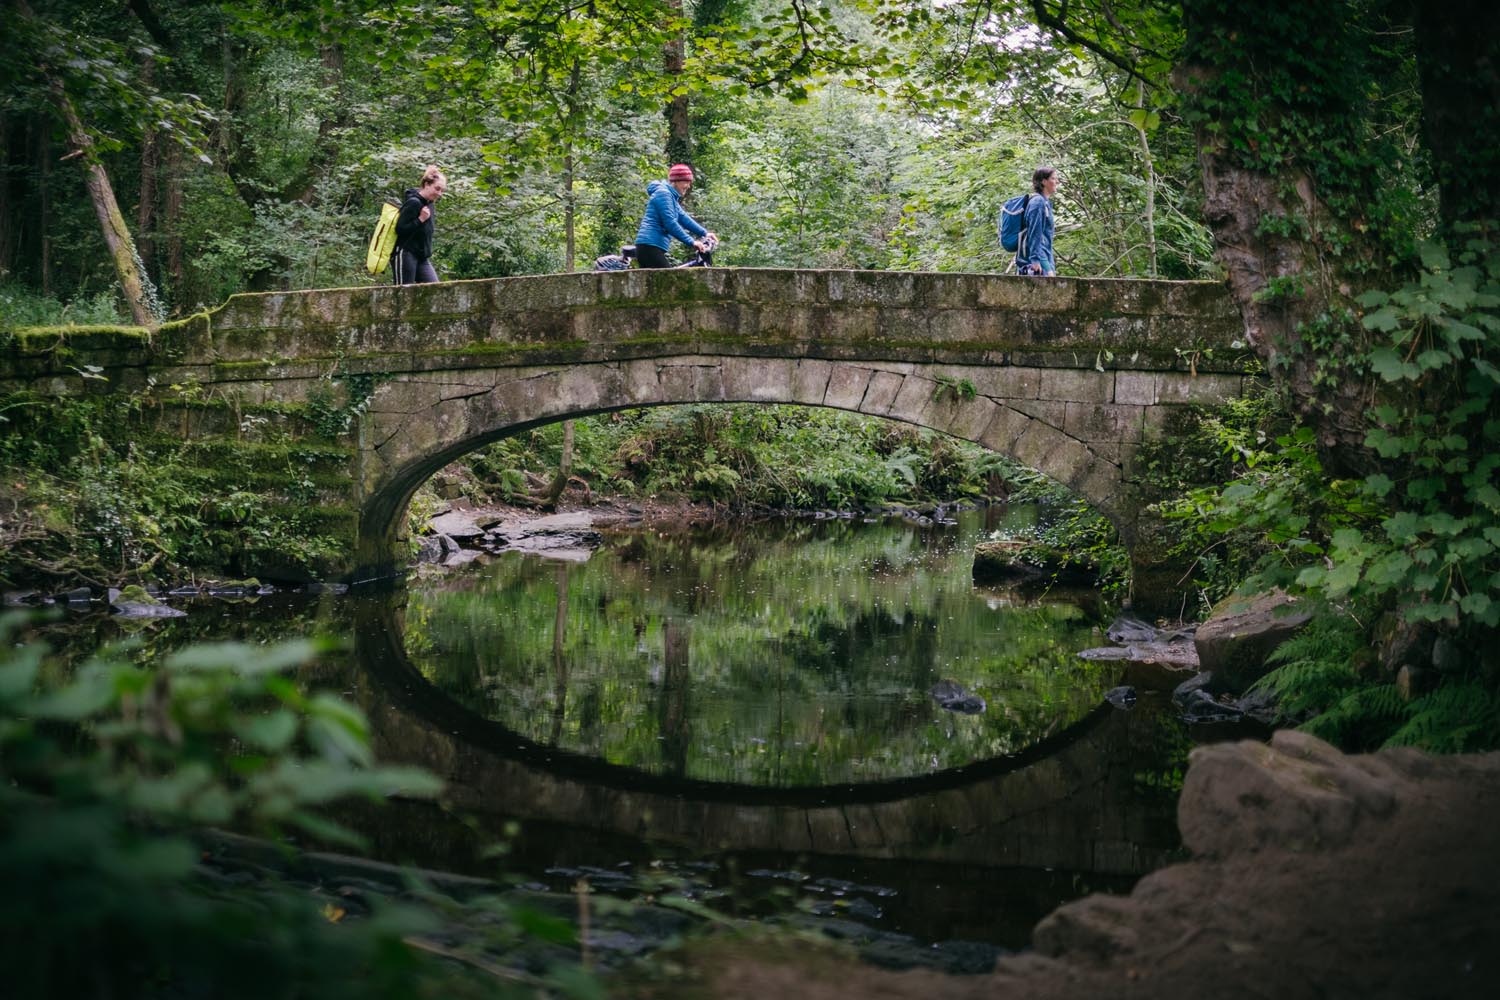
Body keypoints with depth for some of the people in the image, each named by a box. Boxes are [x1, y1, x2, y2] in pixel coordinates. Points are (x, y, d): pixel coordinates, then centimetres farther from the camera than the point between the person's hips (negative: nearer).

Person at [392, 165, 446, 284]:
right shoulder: (413, 203, -14)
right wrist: (420, 219, -22)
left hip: (422, 257, 8)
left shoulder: (429, 203, 11)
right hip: (405, 255, -8)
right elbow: (400, 229, -19)